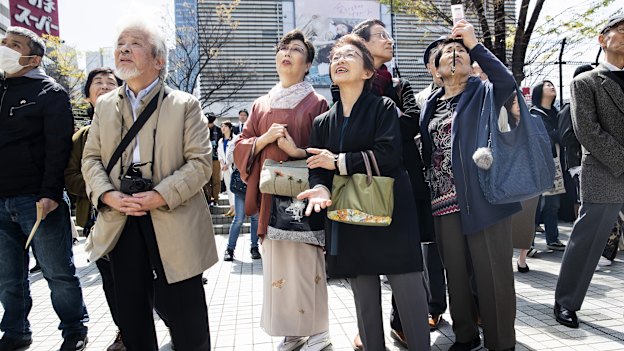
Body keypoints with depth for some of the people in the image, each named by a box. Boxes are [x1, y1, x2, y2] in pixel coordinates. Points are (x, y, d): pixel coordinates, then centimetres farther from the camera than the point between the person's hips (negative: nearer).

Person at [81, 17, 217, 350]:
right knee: (130, 314, 16)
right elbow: (91, 158, 10)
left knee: (184, 314, 5)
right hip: (120, 222, 4)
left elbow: (200, 162, -8)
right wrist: (107, 194, -9)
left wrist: (160, 196, -18)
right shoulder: (105, 105, 13)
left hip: (173, 223, -4)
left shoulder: (185, 105, -1)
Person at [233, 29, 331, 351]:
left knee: (306, 261, -3)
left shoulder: (317, 103, 3)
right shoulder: (261, 105, 15)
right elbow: (241, 148, 12)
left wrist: (297, 151, -18)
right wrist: (265, 139, -7)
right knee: (277, 261, 5)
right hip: (270, 193, 4)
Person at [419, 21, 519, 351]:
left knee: (492, 274, 0)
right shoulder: (430, 105, 16)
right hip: (444, 200, 5)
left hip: (483, 196, -4)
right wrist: (429, 192, 13)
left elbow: (508, 82, -21)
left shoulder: (483, 92, 3)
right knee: (455, 273, 13)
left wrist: (474, 44, -20)